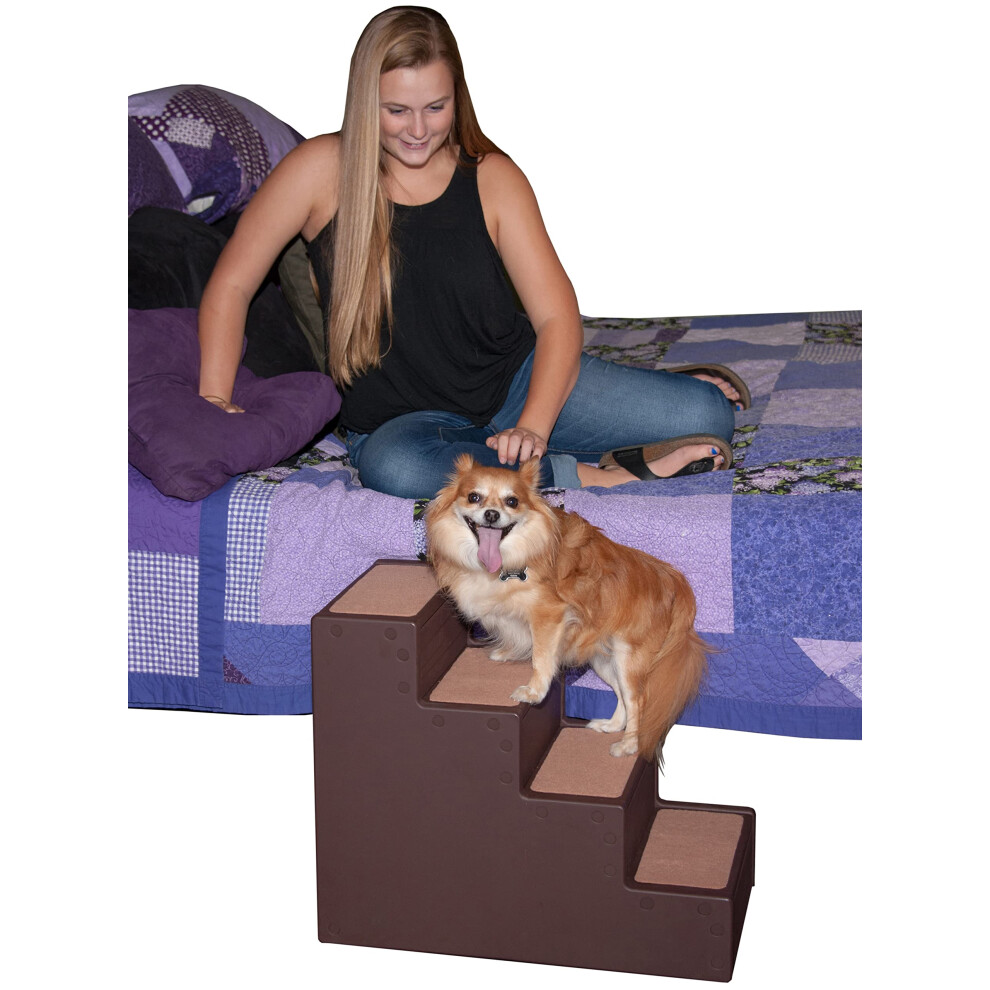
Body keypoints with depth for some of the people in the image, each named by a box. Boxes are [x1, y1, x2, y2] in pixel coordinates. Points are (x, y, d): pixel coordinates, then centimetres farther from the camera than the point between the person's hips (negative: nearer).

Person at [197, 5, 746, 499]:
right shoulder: (321, 170, -7)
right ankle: (594, 474, -29)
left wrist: (532, 426, -23)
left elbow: (557, 316, -7)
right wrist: (214, 400, -17)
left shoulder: (491, 177, -2)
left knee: (706, 415, -19)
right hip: (401, 419, -1)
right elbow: (231, 285, -2)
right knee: (394, 467, -43)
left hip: (517, 379, 1)